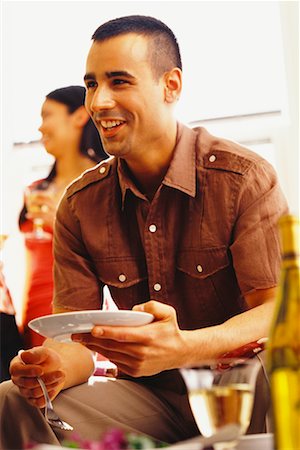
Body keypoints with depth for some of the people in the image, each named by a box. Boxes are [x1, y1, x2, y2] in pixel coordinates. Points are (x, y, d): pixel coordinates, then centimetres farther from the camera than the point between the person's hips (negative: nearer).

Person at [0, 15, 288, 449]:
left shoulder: (246, 178, -11)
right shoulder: (80, 205, 3)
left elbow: (278, 314, -17)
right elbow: (76, 335, 0)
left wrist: (183, 350, -38)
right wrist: (56, 368, -27)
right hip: (149, 398, 4)